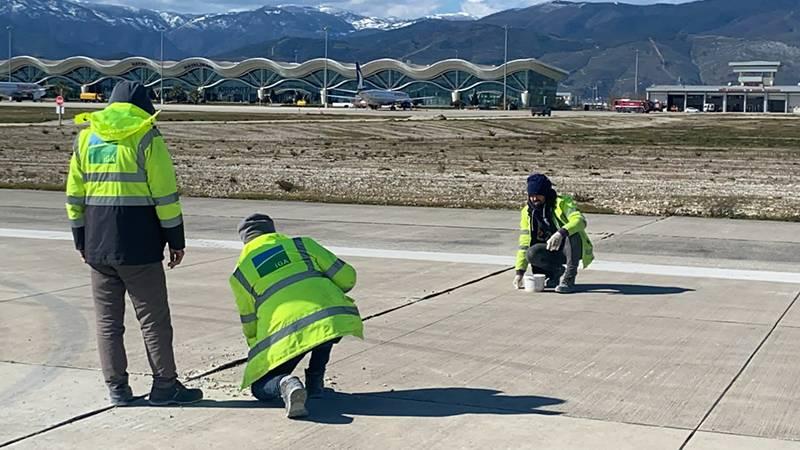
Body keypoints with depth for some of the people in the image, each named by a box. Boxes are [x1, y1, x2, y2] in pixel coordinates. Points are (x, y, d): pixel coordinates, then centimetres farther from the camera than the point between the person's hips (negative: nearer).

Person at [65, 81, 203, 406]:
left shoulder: (85, 138, 11)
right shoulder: (146, 138, -5)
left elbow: (74, 196, 13)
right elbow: (165, 196, -9)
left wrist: (81, 242, 20)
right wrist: (176, 241, -2)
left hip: (97, 246, 5)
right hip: (139, 246, -5)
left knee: (108, 319, 11)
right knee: (154, 318, 3)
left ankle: (117, 389, 13)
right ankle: (165, 386, 8)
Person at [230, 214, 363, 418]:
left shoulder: (240, 273, 19)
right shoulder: (303, 245, 20)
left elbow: (249, 324, 27)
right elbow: (347, 276, 16)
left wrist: (258, 351, 46)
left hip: (285, 334, -1)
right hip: (334, 317, 2)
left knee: (261, 388, 17)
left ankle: (285, 384, -18)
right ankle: (315, 382, 25)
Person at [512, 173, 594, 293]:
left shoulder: (562, 202, -14)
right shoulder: (527, 212, -1)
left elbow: (580, 220, -33)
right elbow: (524, 244, -1)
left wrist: (561, 233, -51)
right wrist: (519, 271, -10)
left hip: (573, 250, -3)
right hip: (553, 252, 4)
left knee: (573, 232, -36)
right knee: (531, 254, -27)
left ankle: (569, 278, -26)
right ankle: (558, 272, 1)